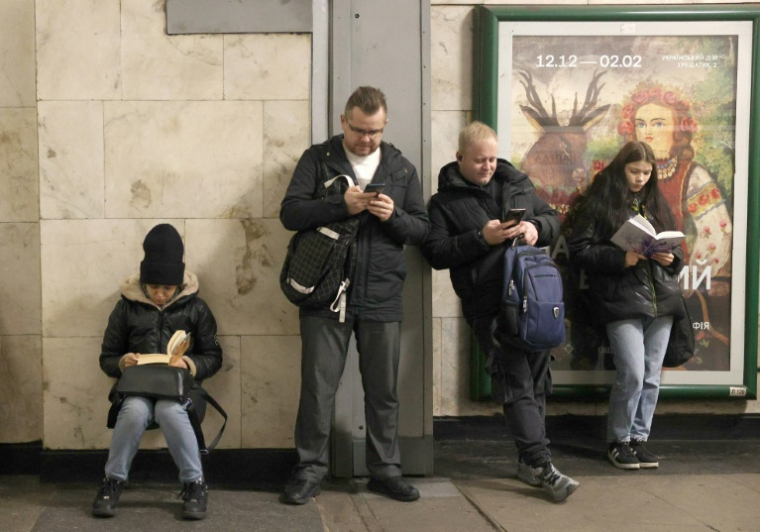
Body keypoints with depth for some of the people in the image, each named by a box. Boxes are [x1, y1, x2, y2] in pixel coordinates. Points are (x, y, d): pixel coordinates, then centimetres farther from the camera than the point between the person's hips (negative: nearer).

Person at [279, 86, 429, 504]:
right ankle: (310, 468, 15)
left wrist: (394, 216, -11)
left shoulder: (402, 169, 11)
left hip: (382, 299, 2)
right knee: (318, 387, 3)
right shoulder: (317, 159, 3)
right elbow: (290, 213, -6)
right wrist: (341, 205, -18)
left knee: (383, 390, 9)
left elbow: (421, 229, 10)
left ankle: (385, 469, 21)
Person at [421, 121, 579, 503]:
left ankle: (528, 460, 19)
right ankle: (541, 465, -9)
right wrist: (481, 238, -14)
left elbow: (552, 218, 22)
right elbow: (435, 252, -4)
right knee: (515, 384, -9)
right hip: (490, 306, -5)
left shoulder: (516, 184, 17)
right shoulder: (444, 201, 4)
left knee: (536, 378, 8)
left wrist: (536, 227, -2)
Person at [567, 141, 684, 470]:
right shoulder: (598, 204, 0)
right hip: (621, 302, -5)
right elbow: (579, 251, -7)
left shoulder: (656, 203, 17)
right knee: (632, 374, -11)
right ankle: (618, 441, 7)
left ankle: (638, 438, 19)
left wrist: (671, 258, -1)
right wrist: (620, 259, -19)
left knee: (652, 377, 6)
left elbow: (676, 247, 22)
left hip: (661, 300, 6)